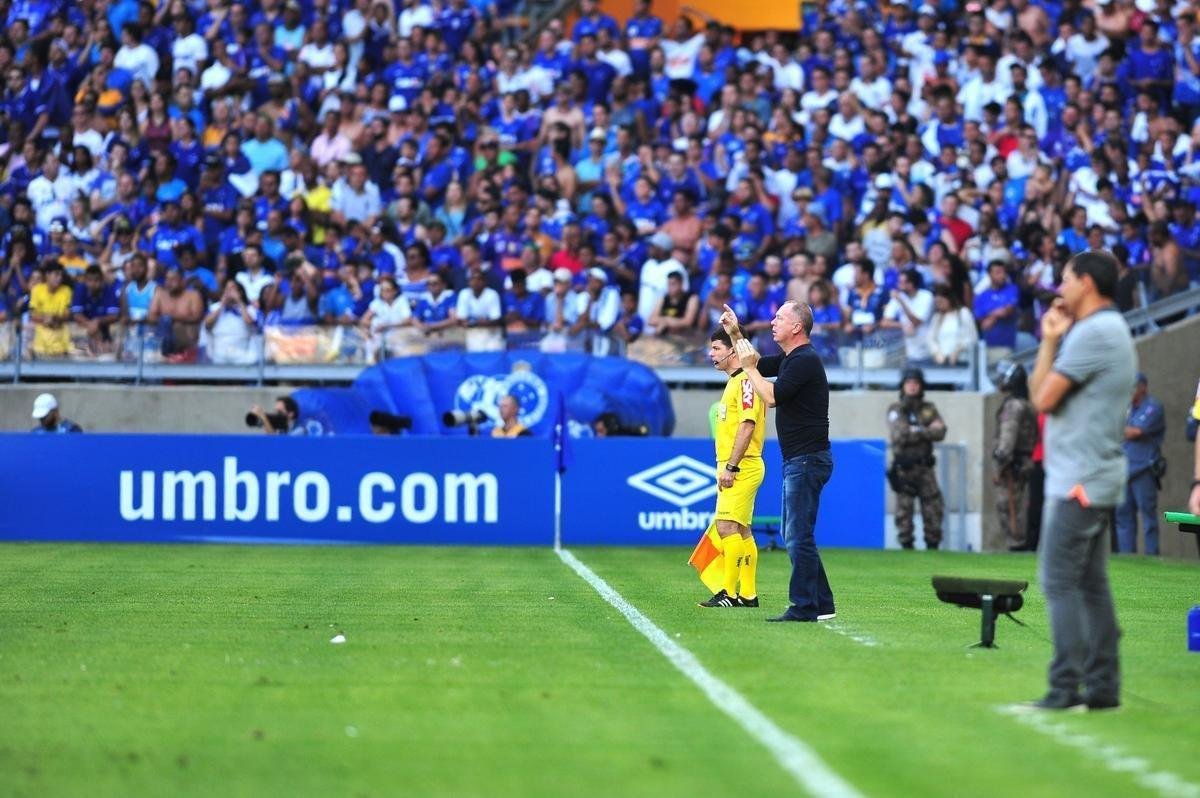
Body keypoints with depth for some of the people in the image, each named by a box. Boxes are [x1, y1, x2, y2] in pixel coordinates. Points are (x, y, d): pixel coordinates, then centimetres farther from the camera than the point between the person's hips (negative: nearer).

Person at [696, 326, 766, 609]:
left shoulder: (745, 381, -13)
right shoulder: (733, 383, 19)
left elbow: (747, 425, -21)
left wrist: (731, 467, -22)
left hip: (742, 467, -10)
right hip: (734, 468, 10)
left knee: (727, 526, -14)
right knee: (741, 531, 10)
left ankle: (729, 593, -16)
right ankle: (748, 594, 12)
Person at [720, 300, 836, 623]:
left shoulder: (805, 360, -16)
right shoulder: (789, 359, 15)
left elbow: (771, 397, -21)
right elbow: (758, 363, 32)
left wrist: (749, 367, -9)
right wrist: (736, 334, 19)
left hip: (807, 460, -11)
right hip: (797, 461, 11)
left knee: (798, 535, -9)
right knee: (794, 534, 14)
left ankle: (804, 608, -8)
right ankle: (822, 604, 17)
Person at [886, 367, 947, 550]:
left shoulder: (929, 409, 11)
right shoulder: (896, 410, 2)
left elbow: (940, 432, -3)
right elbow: (898, 435, -14)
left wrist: (916, 432, -10)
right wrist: (927, 431, -9)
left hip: (925, 466, 3)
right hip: (904, 468, -3)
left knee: (933, 507, 0)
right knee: (904, 509, -3)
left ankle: (933, 545, 6)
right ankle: (906, 546, 3)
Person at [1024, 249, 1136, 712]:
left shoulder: (1091, 333, -15)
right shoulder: (1113, 330, 18)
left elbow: (1043, 397, -14)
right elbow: (1042, 393, 18)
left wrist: (1050, 342, 0)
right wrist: (1052, 341, 10)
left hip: (1078, 480, -10)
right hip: (1098, 478, 10)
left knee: (1059, 581, -11)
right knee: (1091, 584, 11)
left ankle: (1066, 688, -14)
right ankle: (1102, 687, 12)